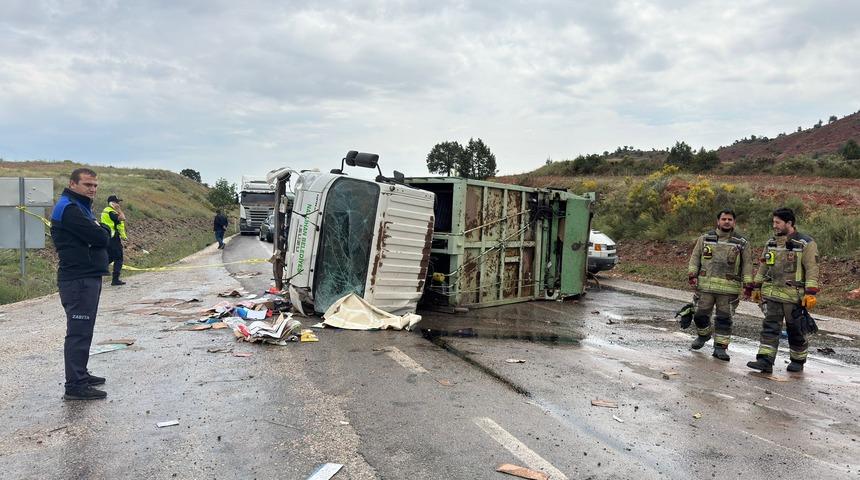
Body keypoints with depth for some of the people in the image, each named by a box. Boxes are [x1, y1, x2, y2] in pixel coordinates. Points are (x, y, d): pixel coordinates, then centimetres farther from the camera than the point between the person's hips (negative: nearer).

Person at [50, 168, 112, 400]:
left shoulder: (81, 207, 19)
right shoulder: (69, 208, -14)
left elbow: (103, 237, 15)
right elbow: (101, 238, -21)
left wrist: (99, 231, -5)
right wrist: (104, 231, 0)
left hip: (88, 277, 10)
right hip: (78, 280, -10)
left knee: (83, 330, 17)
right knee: (79, 332, -8)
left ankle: (80, 374, 27)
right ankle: (75, 386, -5)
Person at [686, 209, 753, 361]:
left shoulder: (742, 243, 6)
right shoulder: (705, 238, 8)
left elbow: (747, 264, 6)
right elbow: (695, 257, 8)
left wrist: (748, 284, -1)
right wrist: (692, 275, -3)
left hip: (729, 288, -1)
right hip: (705, 285, 1)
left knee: (724, 318, 1)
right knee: (701, 314, 7)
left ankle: (721, 347, 9)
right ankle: (703, 335, 34)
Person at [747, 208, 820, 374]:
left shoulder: (806, 244, -7)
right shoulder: (771, 243, 11)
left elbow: (812, 270, -11)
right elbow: (763, 267, 18)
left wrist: (811, 294, -18)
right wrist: (757, 287, 17)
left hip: (793, 296, -5)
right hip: (772, 293, 5)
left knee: (795, 330, 9)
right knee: (770, 327, -2)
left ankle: (798, 361, 25)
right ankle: (765, 361, -5)